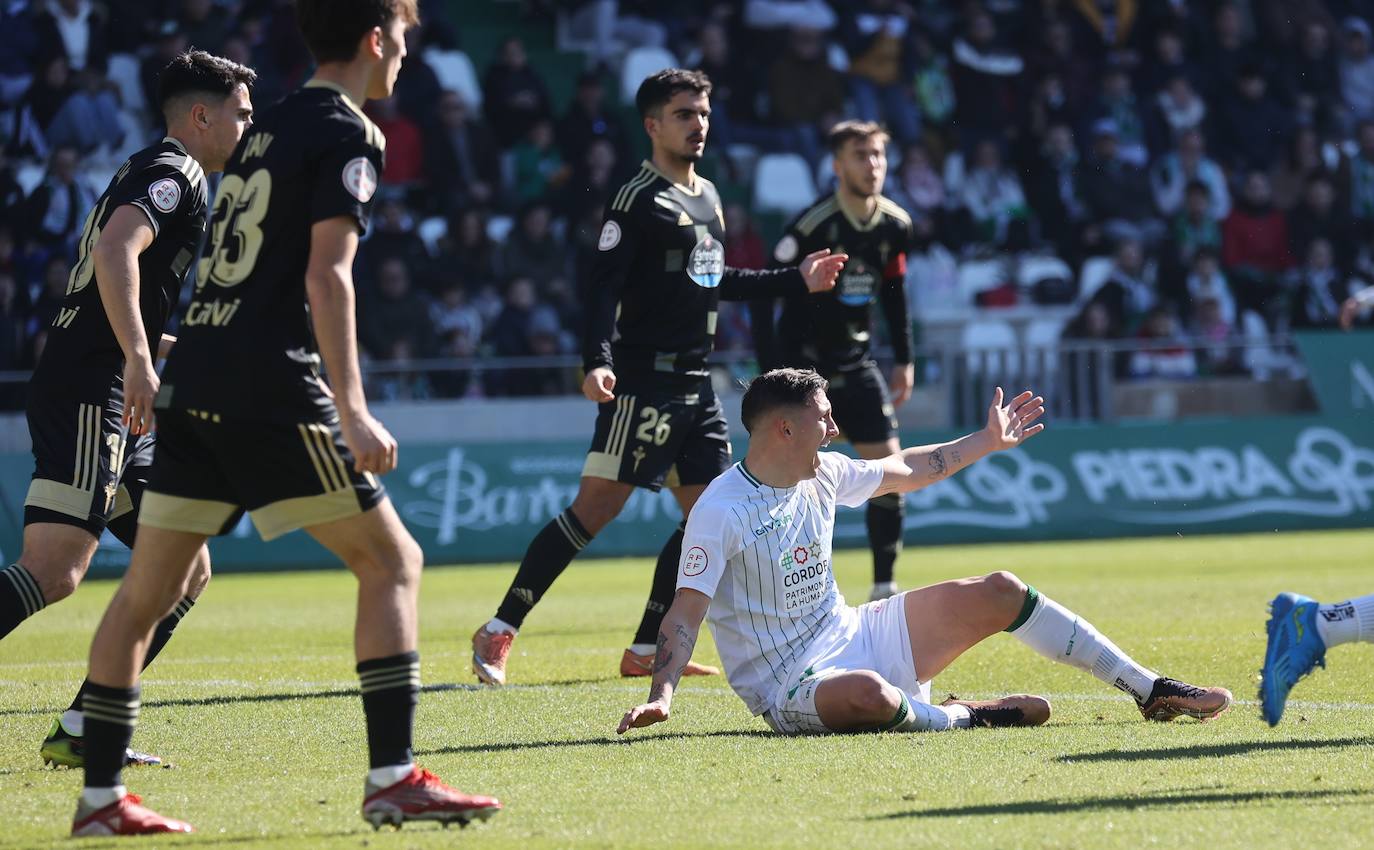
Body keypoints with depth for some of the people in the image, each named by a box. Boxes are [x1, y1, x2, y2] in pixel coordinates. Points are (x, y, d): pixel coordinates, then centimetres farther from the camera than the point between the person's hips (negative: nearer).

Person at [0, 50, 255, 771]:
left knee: (185, 571, 8)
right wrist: (139, 360, -31)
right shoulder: (174, 171, -4)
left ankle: (81, 731, 6)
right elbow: (116, 252, -24)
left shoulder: (152, 172, 26)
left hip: (109, 409, 10)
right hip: (87, 394, -10)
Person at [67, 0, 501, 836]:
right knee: (391, 561, -1)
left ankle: (101, 795, 11)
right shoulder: (346, 136, -4)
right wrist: (352, 412, -20)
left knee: (146, 591, 9)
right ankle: (394, 777, -8)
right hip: (271, 389, -8)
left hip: (194, 388, 8)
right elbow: (326, 276, -15)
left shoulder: (268, 129, 21)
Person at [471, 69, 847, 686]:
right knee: (596, 507, -13)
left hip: (696, 383, 9)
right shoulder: (638, 200, -9)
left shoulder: (708, 197, 17)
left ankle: (646, 650, 12)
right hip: (644, 378, -9)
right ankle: (499, 632, -9)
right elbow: (603, 287, -17)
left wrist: (796, 281, 30)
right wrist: (597, 361, -31)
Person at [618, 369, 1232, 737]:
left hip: (853, 636, 8)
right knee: (868, 695, -44)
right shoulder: (721, 510, -18)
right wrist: (661, 695, -36)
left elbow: (906, 471, 23)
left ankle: (1152, 691, 6)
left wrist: (988, 441, 29)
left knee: (999, 592, 2)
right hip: (790, 687, -8)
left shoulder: (822, 475, 5)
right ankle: (963, 717, -11)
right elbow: (685, 613, -22)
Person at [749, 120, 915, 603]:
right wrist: (771, 373, -23)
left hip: (856, 364, 6)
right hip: (801, 361, -6)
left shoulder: (895, 226, -1)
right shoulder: (812, 226, -19)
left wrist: (904, 360, 13)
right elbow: (761, 295, -18)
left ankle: (884, 589, 11)